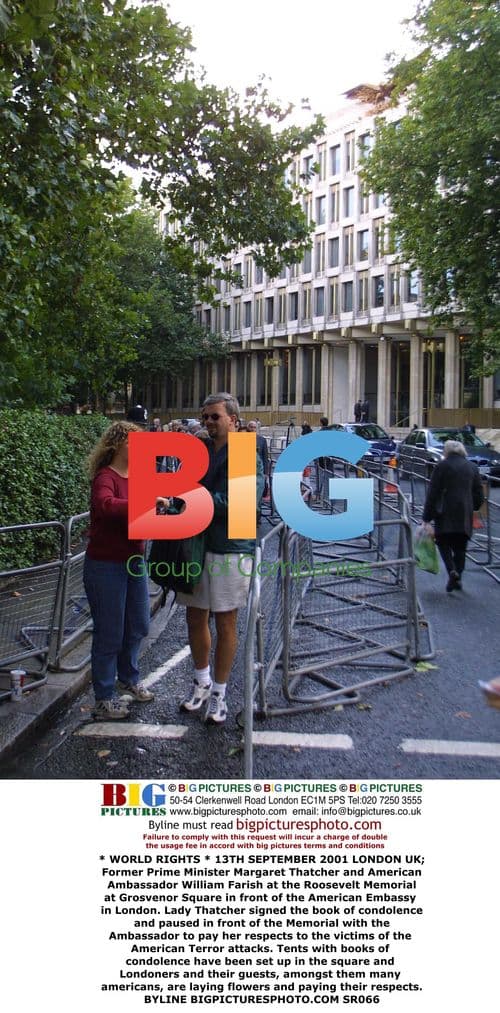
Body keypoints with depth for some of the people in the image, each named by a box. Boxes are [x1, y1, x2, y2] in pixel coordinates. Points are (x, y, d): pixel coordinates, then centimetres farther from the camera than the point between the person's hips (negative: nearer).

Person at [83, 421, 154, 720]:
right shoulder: (105, 477, -18)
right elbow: (106, 505, -39)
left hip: (135, 561, 8)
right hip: (106, 565, -8)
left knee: (138, 626, 20)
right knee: (110, 634, 3)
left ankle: (128, 678, 44)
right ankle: (104, 701, 20)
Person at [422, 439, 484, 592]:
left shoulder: (442, 466, -4)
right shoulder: (472, 467, 10)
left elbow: (433, 493, -6)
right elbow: (479, 493, 13)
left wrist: (427, 517, -4)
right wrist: (474, 507, 31)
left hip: (446, 512, -4)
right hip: (466, 514, 4)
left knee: (443, 542, 7)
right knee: (460, 547, 12)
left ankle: (452, 570, -14)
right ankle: (457, 579, 13)